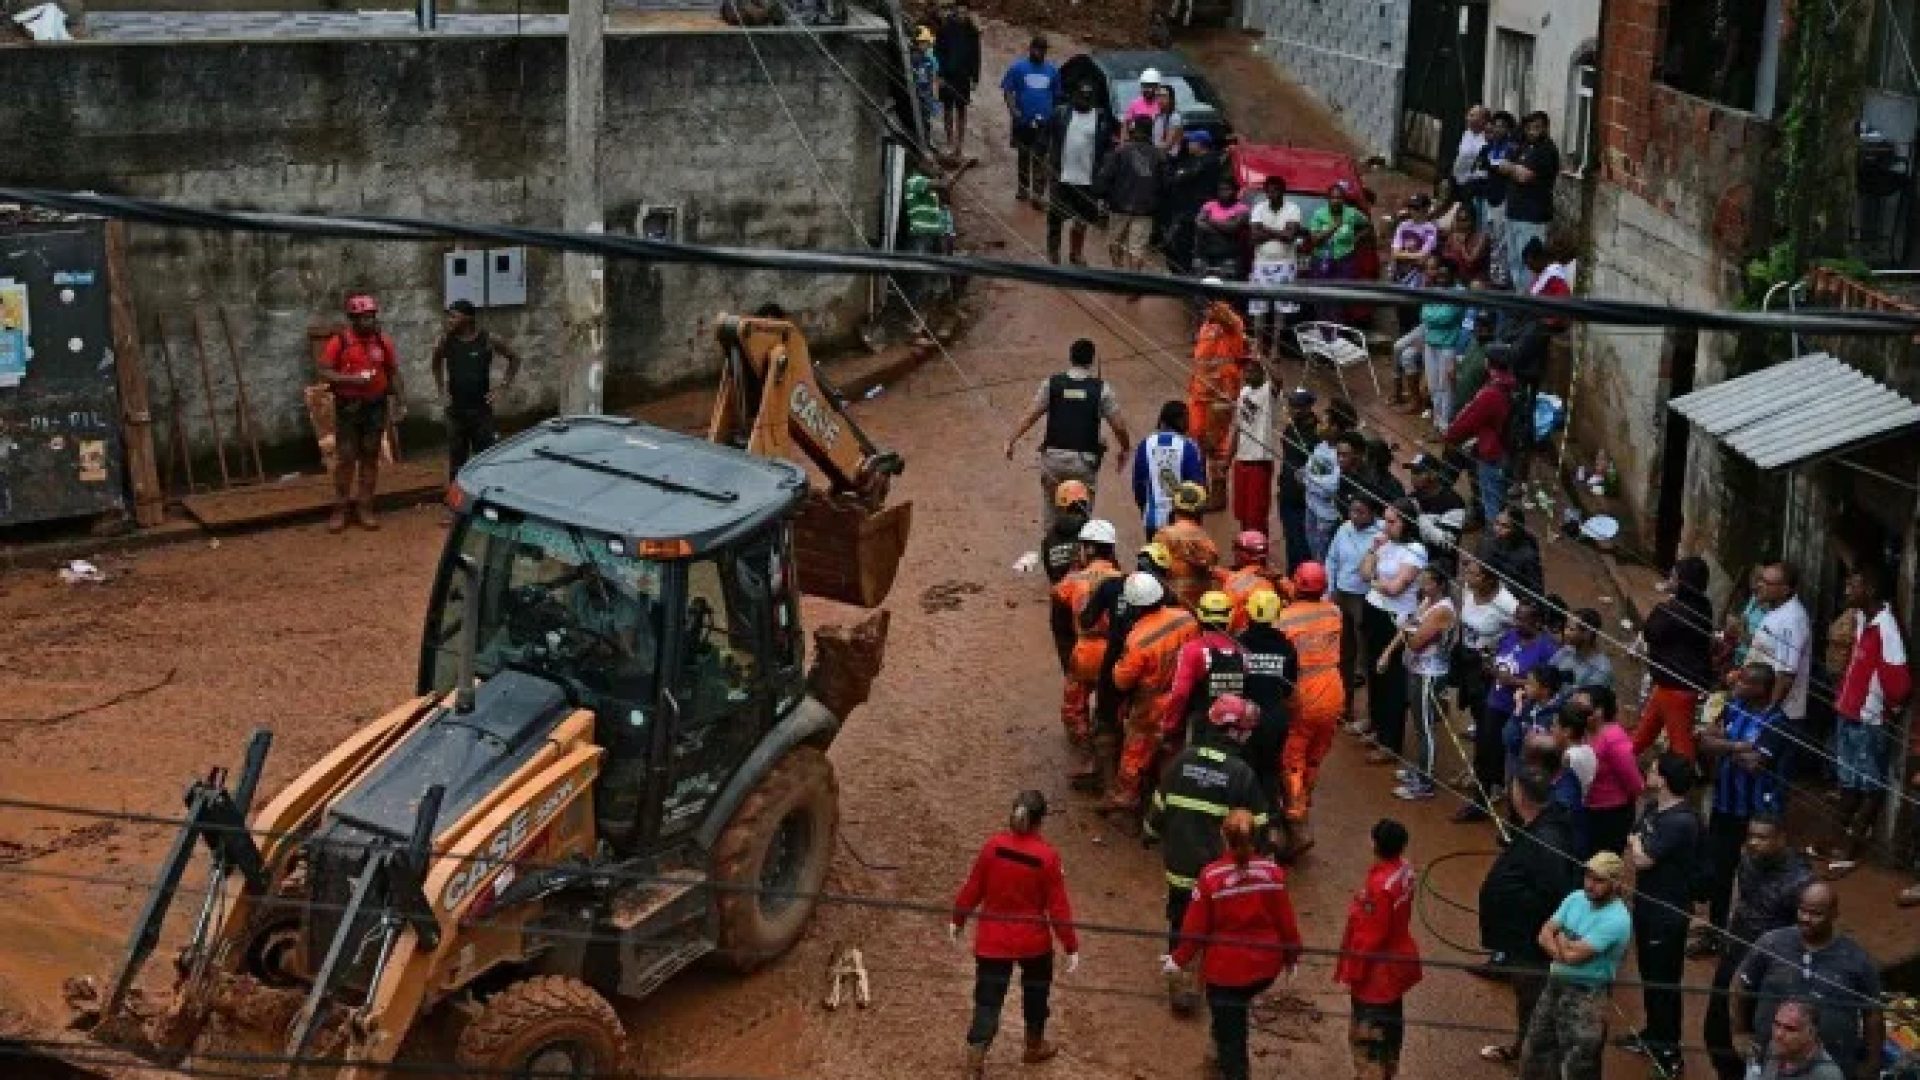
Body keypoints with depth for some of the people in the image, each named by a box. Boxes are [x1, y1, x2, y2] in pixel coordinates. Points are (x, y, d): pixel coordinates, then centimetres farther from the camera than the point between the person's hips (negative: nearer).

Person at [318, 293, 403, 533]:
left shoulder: (383, 341, 2)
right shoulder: (339, 342, -7)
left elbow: (393, 373, 10)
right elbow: (324, 372, -8)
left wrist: (397, 402, 6)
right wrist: (351, 379, -21)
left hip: (376, 407, 3)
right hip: (348, 407, -3)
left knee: (370, 457, 7)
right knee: (345, 458, 0)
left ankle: (365, 508, 14)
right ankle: (340, 509, 7)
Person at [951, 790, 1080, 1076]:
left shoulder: (993, 846, -10)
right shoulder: (1047, 856, -16)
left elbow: (973, 888, -1)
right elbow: (1058, 906, -12)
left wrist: (958, 920, 15)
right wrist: (1071, 946, -3)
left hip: (993, 940, 1)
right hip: (1033, 941, -1)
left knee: (988, 1001, 4)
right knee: (1035, 992, 25)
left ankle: (974, 1066, -4)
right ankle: (1035, 1047, 42)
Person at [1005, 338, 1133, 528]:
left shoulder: (1051, 383, 0)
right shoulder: (1101, 388, -2)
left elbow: (1030, 416, -6)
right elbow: (1119, 426, -1)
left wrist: (1011, 441, -2)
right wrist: (1124, 449, 16)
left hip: (1054, 457, 1)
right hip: (1084, 461, -1)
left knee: (1051, 511, 17)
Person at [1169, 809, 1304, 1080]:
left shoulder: (1211, 876, -18)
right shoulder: (1272, 872, -11)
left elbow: (1195, 926, -10)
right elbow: (1286, 920, -2)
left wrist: (1179, 959, 5)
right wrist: (1292, 956, 14)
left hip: (1225, 968, -4)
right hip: (1265, 967, 4)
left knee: (1229, 1029, 8)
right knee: (1238, 1007, 30)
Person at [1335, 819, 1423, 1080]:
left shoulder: (1380, 884, -32)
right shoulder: (1405, 869, -5)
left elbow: (1370, 936, -25)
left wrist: (1353, 973, -13)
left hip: (1378, 971, -9)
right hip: (1397, 961, 9)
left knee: (1367, 1034, 3)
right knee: (1390, 1023, 25)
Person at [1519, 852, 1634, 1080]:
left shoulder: (1617, 919, -22)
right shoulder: (1576, 898, 2)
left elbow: (1574, 955, -25)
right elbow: (1545, 935, 1)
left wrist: (1561, 939, -5)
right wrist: (1566, 949, -18)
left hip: (1587, 995, -8)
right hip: (1555, 985, 8)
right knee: (1535, 1050, 22)